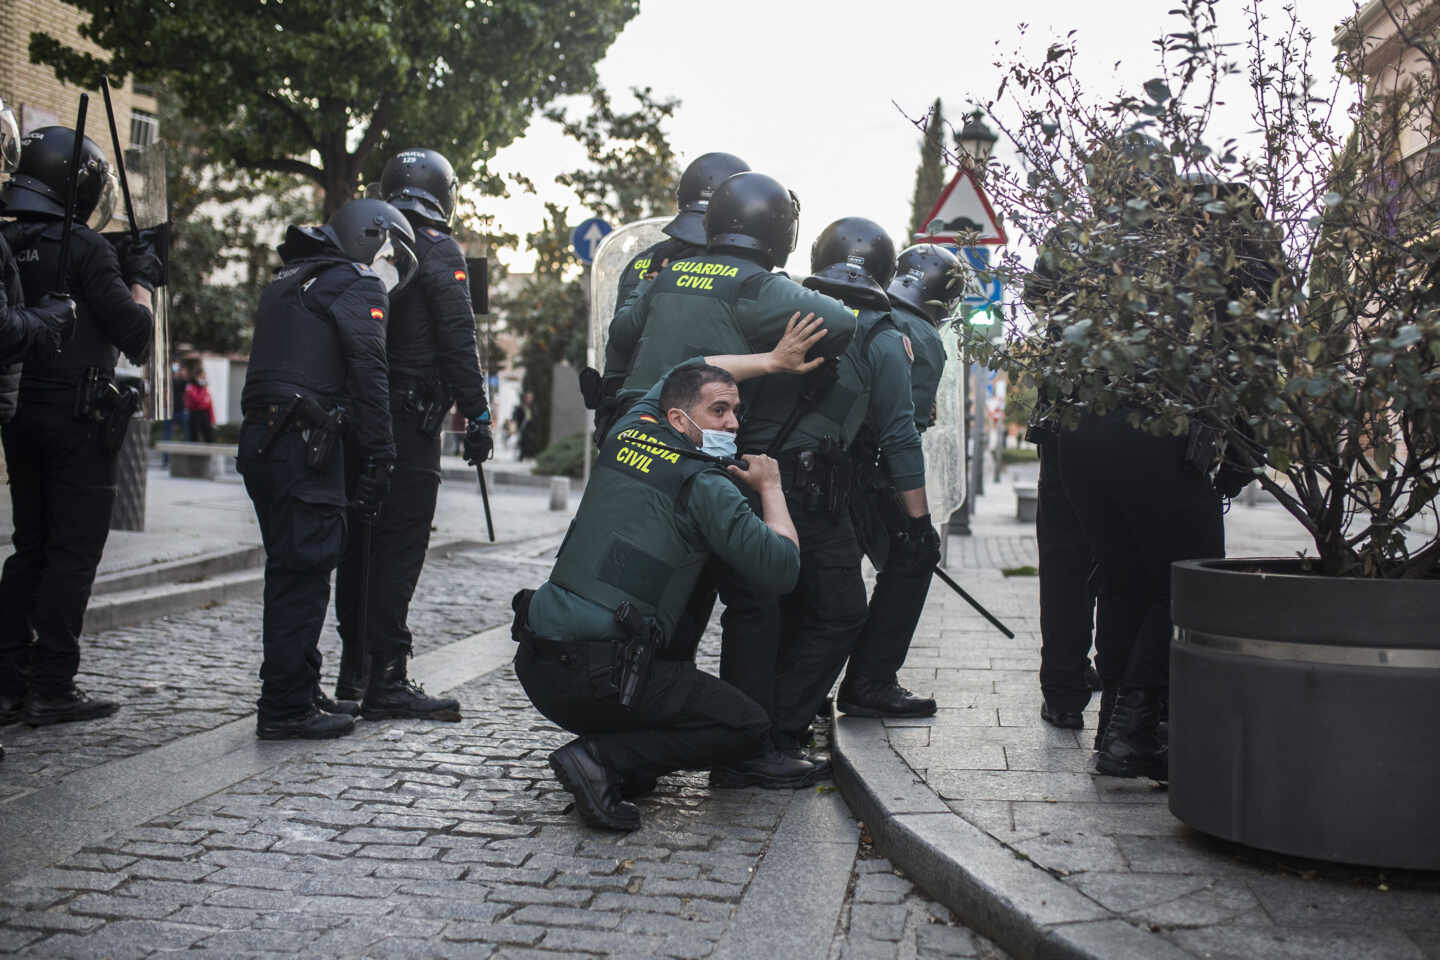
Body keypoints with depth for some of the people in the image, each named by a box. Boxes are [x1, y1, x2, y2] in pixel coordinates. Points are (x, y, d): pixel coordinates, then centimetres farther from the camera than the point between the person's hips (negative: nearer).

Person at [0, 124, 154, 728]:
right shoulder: (85, 248, -12)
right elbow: (135, 334, -14)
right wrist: (139, 279, 3)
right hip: (79, 418, -7)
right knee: (74, 552, -2)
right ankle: (52, 688, 0)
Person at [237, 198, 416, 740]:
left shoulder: (289, 281, 25)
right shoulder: (358, 287, -3)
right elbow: (369, 379, -13)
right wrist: (378, 462, -13)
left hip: (260, 438, 9)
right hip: (304, 445, -9)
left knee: (291, 571, 15)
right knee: (303, 571, -6)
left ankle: (298, 692, 22)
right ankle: (286, 707, -4)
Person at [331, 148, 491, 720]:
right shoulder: (438, 250, -5)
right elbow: (459, 340, -12)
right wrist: (477, 417, -11)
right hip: (409, 419, -7)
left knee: (359, 540, 14)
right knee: (399, 544, -7)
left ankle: (354, 669, 23)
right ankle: (386, 682, -7)